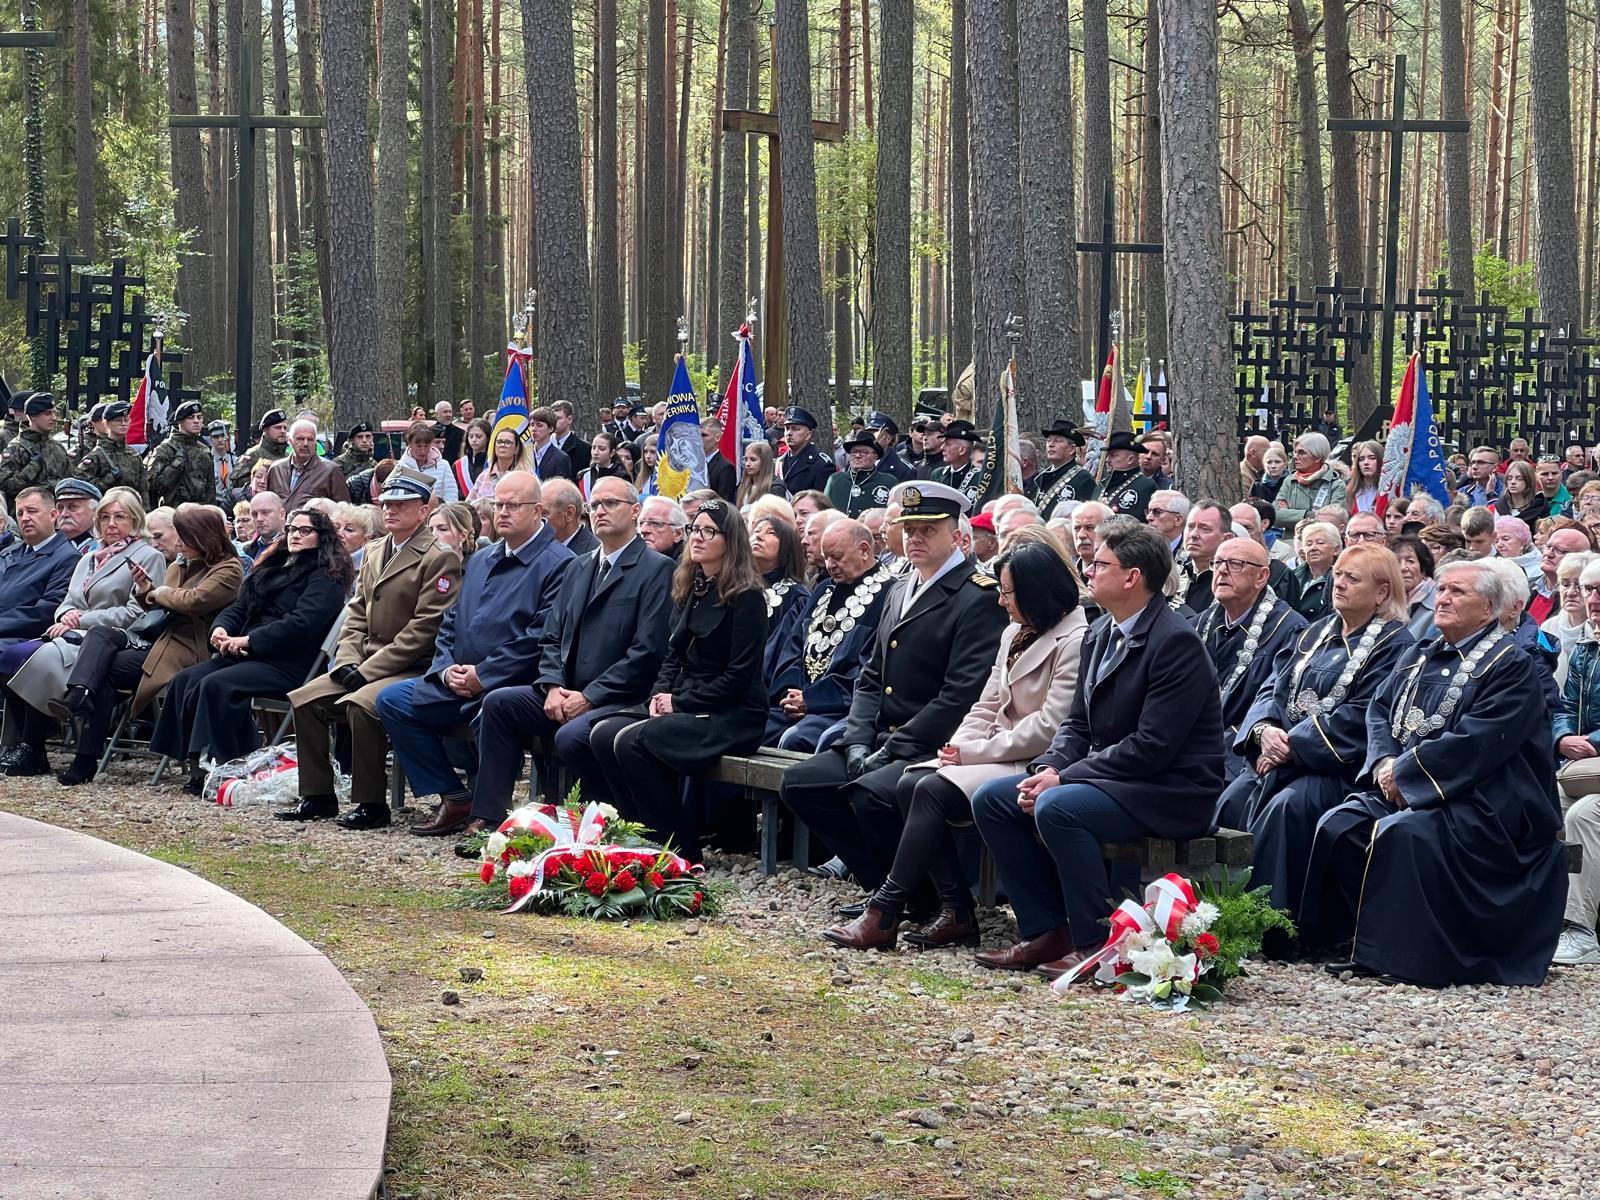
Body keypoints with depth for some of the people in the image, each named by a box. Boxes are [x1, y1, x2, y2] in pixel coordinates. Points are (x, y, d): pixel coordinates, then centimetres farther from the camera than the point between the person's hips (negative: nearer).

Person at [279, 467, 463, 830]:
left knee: (360, 705, -32)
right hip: (364, 667, 9)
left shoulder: (440, 558, -12)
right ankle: (317, 796, 5)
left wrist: (367, 671, -18)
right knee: (304, 700, -4)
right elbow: (356, 613, 17)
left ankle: (371, 804, -20)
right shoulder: (376, 552, 16)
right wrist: (347, 662, -2)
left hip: (411, 670, -9)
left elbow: (424, 629, -18)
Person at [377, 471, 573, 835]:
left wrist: (483, 676, -16)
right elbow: (450, 623, 21)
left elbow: (543, 637, -16)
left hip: (511, 686, -8)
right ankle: (452, 798, -1)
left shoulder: (557, 564, -7)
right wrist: (447, 669, 0)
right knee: (392, 700, -2)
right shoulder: (480, 561, 21)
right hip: (459, 684, 8)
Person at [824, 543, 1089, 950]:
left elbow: (1050, 728, -19)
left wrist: (975, 751, -15)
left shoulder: (1074, 642, -13)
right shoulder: (1015, 634, 17)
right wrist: (961, 745, -4)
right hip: (997, 757, 9)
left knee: (933, 791, -24)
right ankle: (957, 912, -13)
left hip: (1034, 764, -9)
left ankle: (885, 913, -19)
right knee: (910, 785, -13)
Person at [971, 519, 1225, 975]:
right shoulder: (1100, 634, 11)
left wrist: (1064, 779, -21)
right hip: (1108, 780, 10)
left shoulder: (1176, 642, -18)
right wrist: (1049, 767, -8)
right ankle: (1046, 932, 2)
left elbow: (1152, 747, -23)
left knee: (1057, 808, -32)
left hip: (1172, 792, -10)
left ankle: (1096, 942, -20)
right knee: (991, 799, -1)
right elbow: (1078, 724, 14)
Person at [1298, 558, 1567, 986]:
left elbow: (1475, 742, -17)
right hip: (1401, 789, 7)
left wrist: (1404, 771, -16)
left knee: (1399, 834, -33)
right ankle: (1349, 939, -12)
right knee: (1338, 825, -17)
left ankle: (1383, 951, -26)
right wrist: (1385, 763, -7)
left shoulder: (1511, 666, -7)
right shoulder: (1418, 658, 18)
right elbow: (1379, 709, 14)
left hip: (1477, 802, -7)